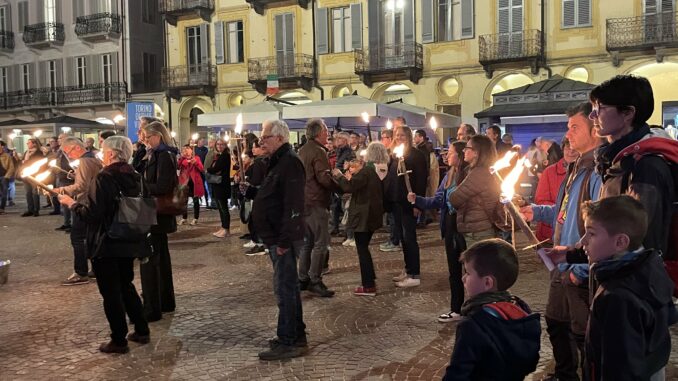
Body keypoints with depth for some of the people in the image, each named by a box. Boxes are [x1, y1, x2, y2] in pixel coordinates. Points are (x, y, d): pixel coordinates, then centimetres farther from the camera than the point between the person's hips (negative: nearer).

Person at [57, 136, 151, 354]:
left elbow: (91, 214, -21)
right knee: (126, 286, 21)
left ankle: (119, 341, 12)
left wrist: (72, 204, -2)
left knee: (110, 292, 4)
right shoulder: (134, 177, 4)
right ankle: (142, 331, 25)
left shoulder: (104, 178, -18)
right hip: (128, 244, 7)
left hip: (106, 245, -7)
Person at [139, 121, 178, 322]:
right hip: (159, 214, 10)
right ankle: (166, 301, 29)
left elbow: (161, 187, -22)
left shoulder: (164, 156, -16)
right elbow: (148, 179, 14)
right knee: (161, 257, 17)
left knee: (149, 260, -7)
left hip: (157, 215, -10)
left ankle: (152, 309, -1)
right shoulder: (157, 155, 14)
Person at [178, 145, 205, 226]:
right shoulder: (182, 159, 10)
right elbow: (177, 167, -10)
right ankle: (184, 218, 13)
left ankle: (195, 219, 9)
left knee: (195, 200, 3)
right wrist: (182, 157, -16)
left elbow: (202, 169, -7)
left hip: (194, 182, -2)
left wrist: (195, 163, -22)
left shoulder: (196, 158, 3)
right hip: (185, 181, 2)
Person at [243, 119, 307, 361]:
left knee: (285, 288, -4)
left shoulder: (290, 163, -17)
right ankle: (296, 336, 26)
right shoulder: (278, 162, 16)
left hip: (285, 239, -11)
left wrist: (284, 241, -25)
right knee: (288, 287, 16)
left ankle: (288, 342, 4)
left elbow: (293, 205, -24)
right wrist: (249, 191, 9)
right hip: (277, 237, 11)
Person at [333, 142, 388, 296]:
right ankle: (370, 280, 23)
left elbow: (349, 187, -22)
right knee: (364, 247, 19)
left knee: (362, 249, -1)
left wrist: (339, 175, -8)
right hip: (374, 214, 8)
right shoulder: (383, 171, 6)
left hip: (362, 215, -8)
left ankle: (368, 286, 1)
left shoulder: (367, 170, -19)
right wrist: (357, 173, 14)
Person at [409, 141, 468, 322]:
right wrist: (417, 199, -4)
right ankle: (456, 309, 27)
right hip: (450, 225, 9)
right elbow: (438, 200, 6)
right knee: (454, 269, 16)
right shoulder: (449, 175, 10)